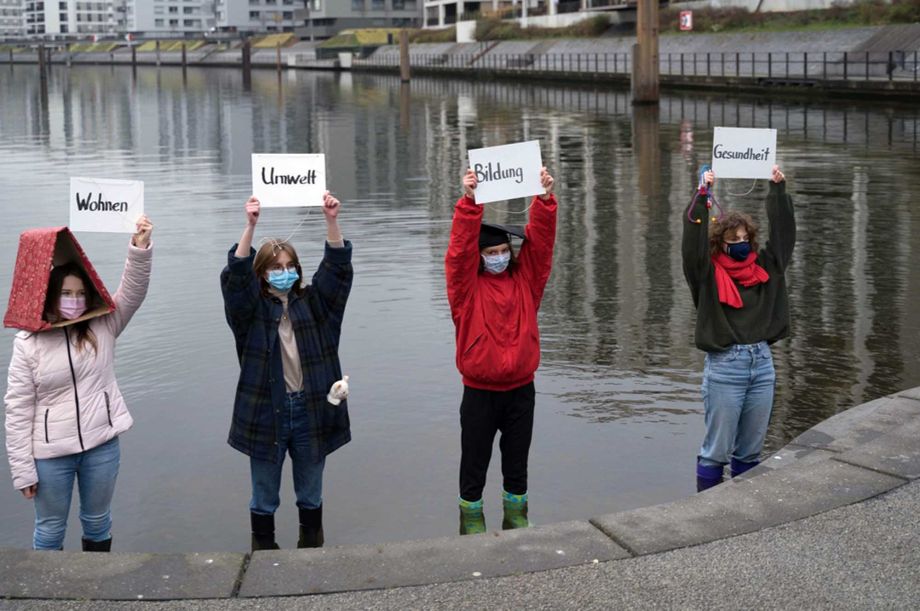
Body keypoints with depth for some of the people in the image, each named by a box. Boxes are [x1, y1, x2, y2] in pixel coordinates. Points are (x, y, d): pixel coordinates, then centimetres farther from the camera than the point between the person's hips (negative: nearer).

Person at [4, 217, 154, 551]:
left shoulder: (102, 327, 0)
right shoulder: (28, 342, -8)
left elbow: (133, 291, -12)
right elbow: (17, 409, -7)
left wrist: (140, 250, -31)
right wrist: (22, 469, -8)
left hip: (102, 445, 2)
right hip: (50, 453, -2)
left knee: (98, 523, 18)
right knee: (50, 530, 12)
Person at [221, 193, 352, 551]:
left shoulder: (313, 303, 5)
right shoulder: (252, 309, -1)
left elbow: (338, 266, -5)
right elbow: (236, 275, -17)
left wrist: (331, 220, -19)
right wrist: (251, 226, -28)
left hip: (310, 407, 2)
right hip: (266, 409, -2)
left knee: (311, 491, 17)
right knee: (264, 493, 11)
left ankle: (312, 547, 34)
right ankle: (264, 550, 26)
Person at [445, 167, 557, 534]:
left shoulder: (524, 280, 4)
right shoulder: (468, 286, -4)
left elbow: (540, 242, -6)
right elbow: (460, 250, -18)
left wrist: (545, 200, -19)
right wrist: (468, 202, -29)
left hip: (520, 389, 3)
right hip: (479, 392, -3)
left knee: (517, 465, 15)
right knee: (474, 465, 6)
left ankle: (516, 523, 29)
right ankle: (472, 525, 18)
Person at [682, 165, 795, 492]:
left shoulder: (765, 268, 11)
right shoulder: (709, 273, -2)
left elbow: (783, 231, 14)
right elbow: (693, 240, -15)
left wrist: (778, 189, 10)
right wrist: (703, 196, -17)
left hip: (762, 363, 5)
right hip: (724, 366, -5)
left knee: (750, 451, 13)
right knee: (717, 449, 1)